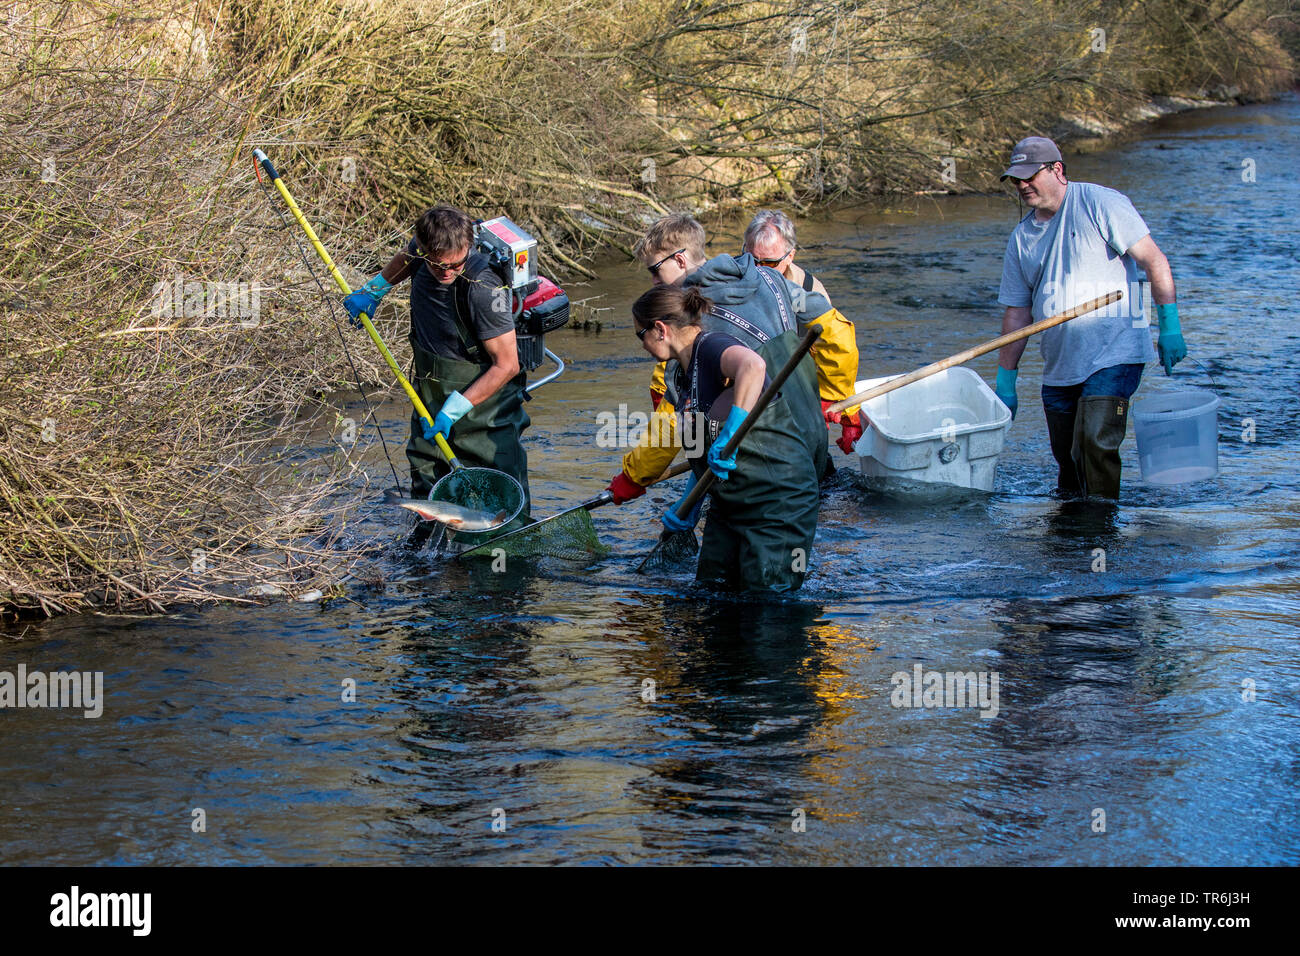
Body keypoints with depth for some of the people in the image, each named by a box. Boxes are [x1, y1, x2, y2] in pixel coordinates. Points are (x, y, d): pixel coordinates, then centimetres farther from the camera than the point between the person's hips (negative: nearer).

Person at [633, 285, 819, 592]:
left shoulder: (711, 347, -16)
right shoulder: (680, 374, 13)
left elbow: (753, 365, -41)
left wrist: (729, 436, -40)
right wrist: (690, 506, 14)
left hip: (779, 500, -9)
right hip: (728, 503, 10)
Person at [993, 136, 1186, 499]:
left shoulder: (1100, 204, -6)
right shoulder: (1022, 237, 12)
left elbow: (1155, 262, -8)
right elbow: (1017, 312, 16)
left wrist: (1169, 326, -14)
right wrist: (1005, 380, 14)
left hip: (1113, 356, -6)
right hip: (1058, 369, 6)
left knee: (1095, 444, -19)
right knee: (1066, 457, 7)